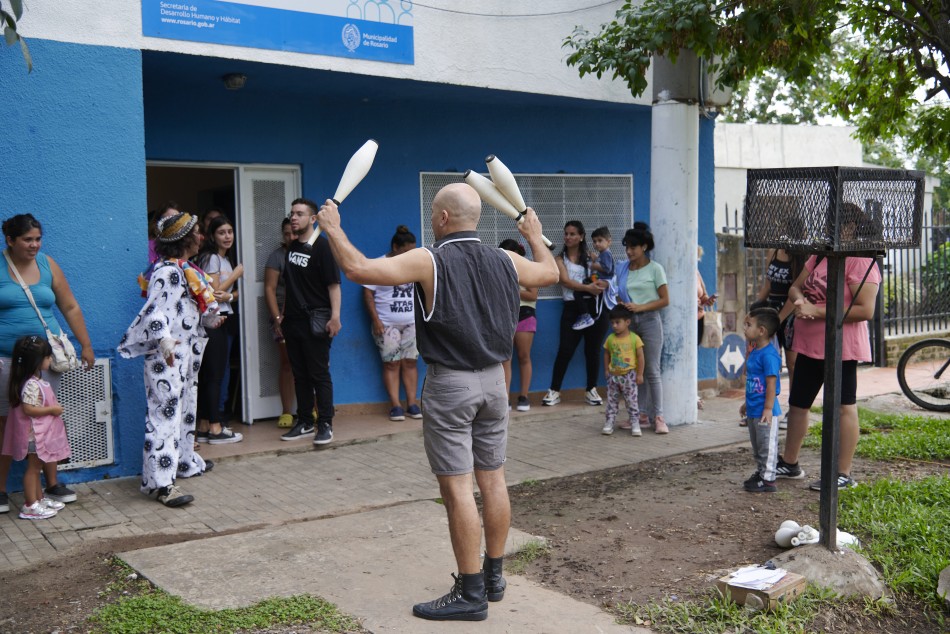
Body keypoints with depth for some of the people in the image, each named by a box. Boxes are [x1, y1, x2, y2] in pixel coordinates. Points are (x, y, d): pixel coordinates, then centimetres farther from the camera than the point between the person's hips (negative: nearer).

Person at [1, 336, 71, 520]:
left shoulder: (37, 381, 8)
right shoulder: (31, 385, -24)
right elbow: (28, 409, -27)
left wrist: (53, 408, 8)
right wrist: (51, 410, -22)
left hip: (41, 433, 10)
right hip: (34, 433, -10)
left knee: (37, 467, 18)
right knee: (33, 468, -3)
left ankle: (39, 498, 28)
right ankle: (30, 506, 4)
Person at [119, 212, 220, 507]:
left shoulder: (188, 269, 14)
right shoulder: (167, 271, -17)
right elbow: (156, 310, -28)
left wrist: (210, 319, 30)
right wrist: (163, 339, -41)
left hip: (188, 350, 11)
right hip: (167, 354, -11)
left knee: (186, 407, 21)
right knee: (165, 412, -12)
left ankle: (185, 461, 37)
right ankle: (161, 482, -13)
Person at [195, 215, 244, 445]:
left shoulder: (226, 259, 20)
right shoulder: (211, 258, -7)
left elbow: (235, 292, 16)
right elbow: (213, 291, -13)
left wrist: (229, 296, -7)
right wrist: (236, 274, -6)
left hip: (224, 319, 9)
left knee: (208, 376, 9)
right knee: (214, 375, -7)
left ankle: (204, 427, 12)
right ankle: (215, 429, -4)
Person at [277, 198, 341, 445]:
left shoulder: (321, 246, -9)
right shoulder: (292, 247, 14)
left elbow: (333, 284, -15)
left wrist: (335, 316, -23)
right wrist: (282, 316, 18)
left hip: (315, 320, -7)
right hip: (293, 320, 7)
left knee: (319, 374, -3)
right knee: (300, 374, 12)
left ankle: (325, 425, 4)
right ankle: (305, 422, 21)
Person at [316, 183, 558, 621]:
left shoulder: (429, 261, -13)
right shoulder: (504, 261, 5)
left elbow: (357, 268, -19)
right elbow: (550, 273, 24)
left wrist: (333, 228, -2)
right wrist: (535, 236, 42)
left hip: (450, 384, -6)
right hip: (493, 379, 7)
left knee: (457, 488, -1)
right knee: (493, 480, 14)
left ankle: (471, 593, 5)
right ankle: (494, 577, 26)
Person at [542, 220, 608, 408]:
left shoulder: (590, 256, 12)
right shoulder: (560, 259, 6)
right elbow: (565, 281, -9)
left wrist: (601, 283, -17)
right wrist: (587, 287, -21)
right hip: (572, 307, -2)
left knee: (593, 350, 5)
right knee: (565, 350, -6)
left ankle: (591, 390, 17)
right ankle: (554, 391, 2)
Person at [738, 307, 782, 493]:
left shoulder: (769, 355, -20)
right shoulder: (754, 352, 10)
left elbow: (771, 383, -21)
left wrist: (768, 408, -22)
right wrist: (747, 403, 25)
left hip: (764, 411, -10)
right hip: (753, 411, 10)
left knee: (767, 446, 0)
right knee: (757, 446, 19)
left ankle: (768, 479, 7)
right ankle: (760, 473, 31)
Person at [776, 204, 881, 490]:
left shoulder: (861, 262, -14)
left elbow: (865, 310, -21)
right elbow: (796, 287, 13)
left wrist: (817, 311, -22)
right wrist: (798, 299, -12)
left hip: (841, 347, -9)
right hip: (808, 344, 9)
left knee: (844, 407, 2)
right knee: (797, 403, 16)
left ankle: (843, 474, 11)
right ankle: (789, 463, 31)